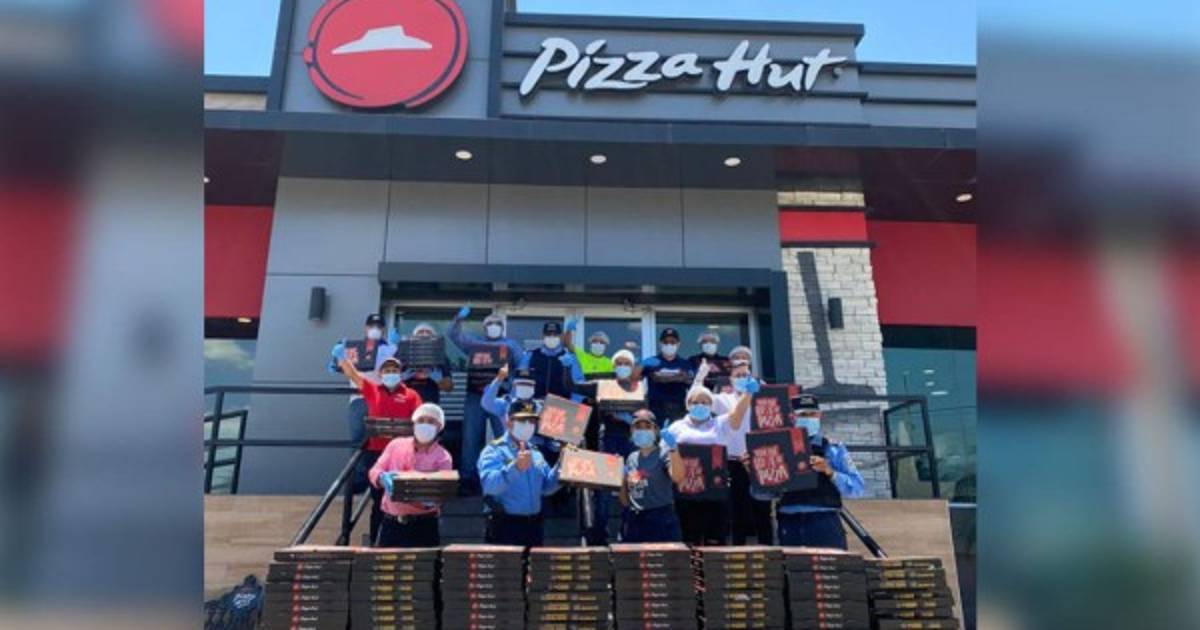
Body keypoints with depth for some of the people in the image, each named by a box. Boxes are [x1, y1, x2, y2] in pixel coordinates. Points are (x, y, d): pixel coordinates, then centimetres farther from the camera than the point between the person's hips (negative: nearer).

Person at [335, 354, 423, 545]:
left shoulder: (411, 395, 5)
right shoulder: (372, 390, 9)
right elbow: (352, 374, 3)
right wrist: (342, 356, -8)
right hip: (375, 451, 1)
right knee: (378, 499, 10)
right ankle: (376, 540, 22)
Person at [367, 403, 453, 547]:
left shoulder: (442, 457, -2)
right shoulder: (396, 445, 9)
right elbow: (375, 471, 3)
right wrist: (383, 478, -20)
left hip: (423, 525, -2)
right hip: (391, 522, 3)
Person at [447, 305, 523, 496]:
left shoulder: (510, 344, 13)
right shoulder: (473, 341, 16)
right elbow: (454, 334, 6)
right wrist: (459, 319, -12)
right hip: (475, 395, 1)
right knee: (471, 438, 2)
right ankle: (468, 480, 8)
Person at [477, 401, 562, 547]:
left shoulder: (535, 452, 15)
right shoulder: (494, 451, -7)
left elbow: (546, 487, 13)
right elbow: (489, 486, -24)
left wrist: (561, 467, -2)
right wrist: (515, 467, -37)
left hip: (533, 525, 7)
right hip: (504, 526, -6)